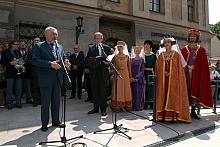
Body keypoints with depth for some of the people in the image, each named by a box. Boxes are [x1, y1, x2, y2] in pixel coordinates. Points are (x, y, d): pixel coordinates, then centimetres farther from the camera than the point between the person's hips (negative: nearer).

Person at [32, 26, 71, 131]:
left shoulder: (60, 47, 14)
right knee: (45, 102, 6)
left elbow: (64, 58, 18)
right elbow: (35, 60, -14)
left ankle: (55, 121, 28)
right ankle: (44, 123, 21)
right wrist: (50, 63, -24)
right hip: (46, 79, -5)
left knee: (56, 101, 14)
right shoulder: (39, 46, -3)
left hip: (58, 78, 5)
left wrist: (65, 62, -6)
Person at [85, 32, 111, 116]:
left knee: (103, 90, 2)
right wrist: (87, 68, -7)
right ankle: (96, 107, 19)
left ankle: (103, 108, 13)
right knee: (94, 90, 6)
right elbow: (88, 59, 8)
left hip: (103, 71, -2)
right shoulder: (91, 48, 13)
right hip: (93, 72, 2)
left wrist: (107, 62, -13)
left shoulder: (106, 48, 10)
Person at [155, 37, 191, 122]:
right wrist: (165, 73, -9)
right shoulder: (161, 55, 11)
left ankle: (173, 116, -1)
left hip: (173, 79, -2)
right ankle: (163, 116, 5)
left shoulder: (176, 54, 4)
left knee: (173, 96, -5)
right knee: (163, 96, 0)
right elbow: (158, 68, 6)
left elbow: (179, 68, 0)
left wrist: (170, 73, -11)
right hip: (163, 80, 2)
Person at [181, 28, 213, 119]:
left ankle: (193, 111, 15)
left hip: (196, 74, 1)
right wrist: (186, 67, -12)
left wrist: (204, 76, -4)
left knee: (195, 91, 5)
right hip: (186, 73, -1)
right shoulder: (184, 49, 5)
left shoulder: (201, 50, 7)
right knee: (186, 91, -1)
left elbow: (204, 65, 4)